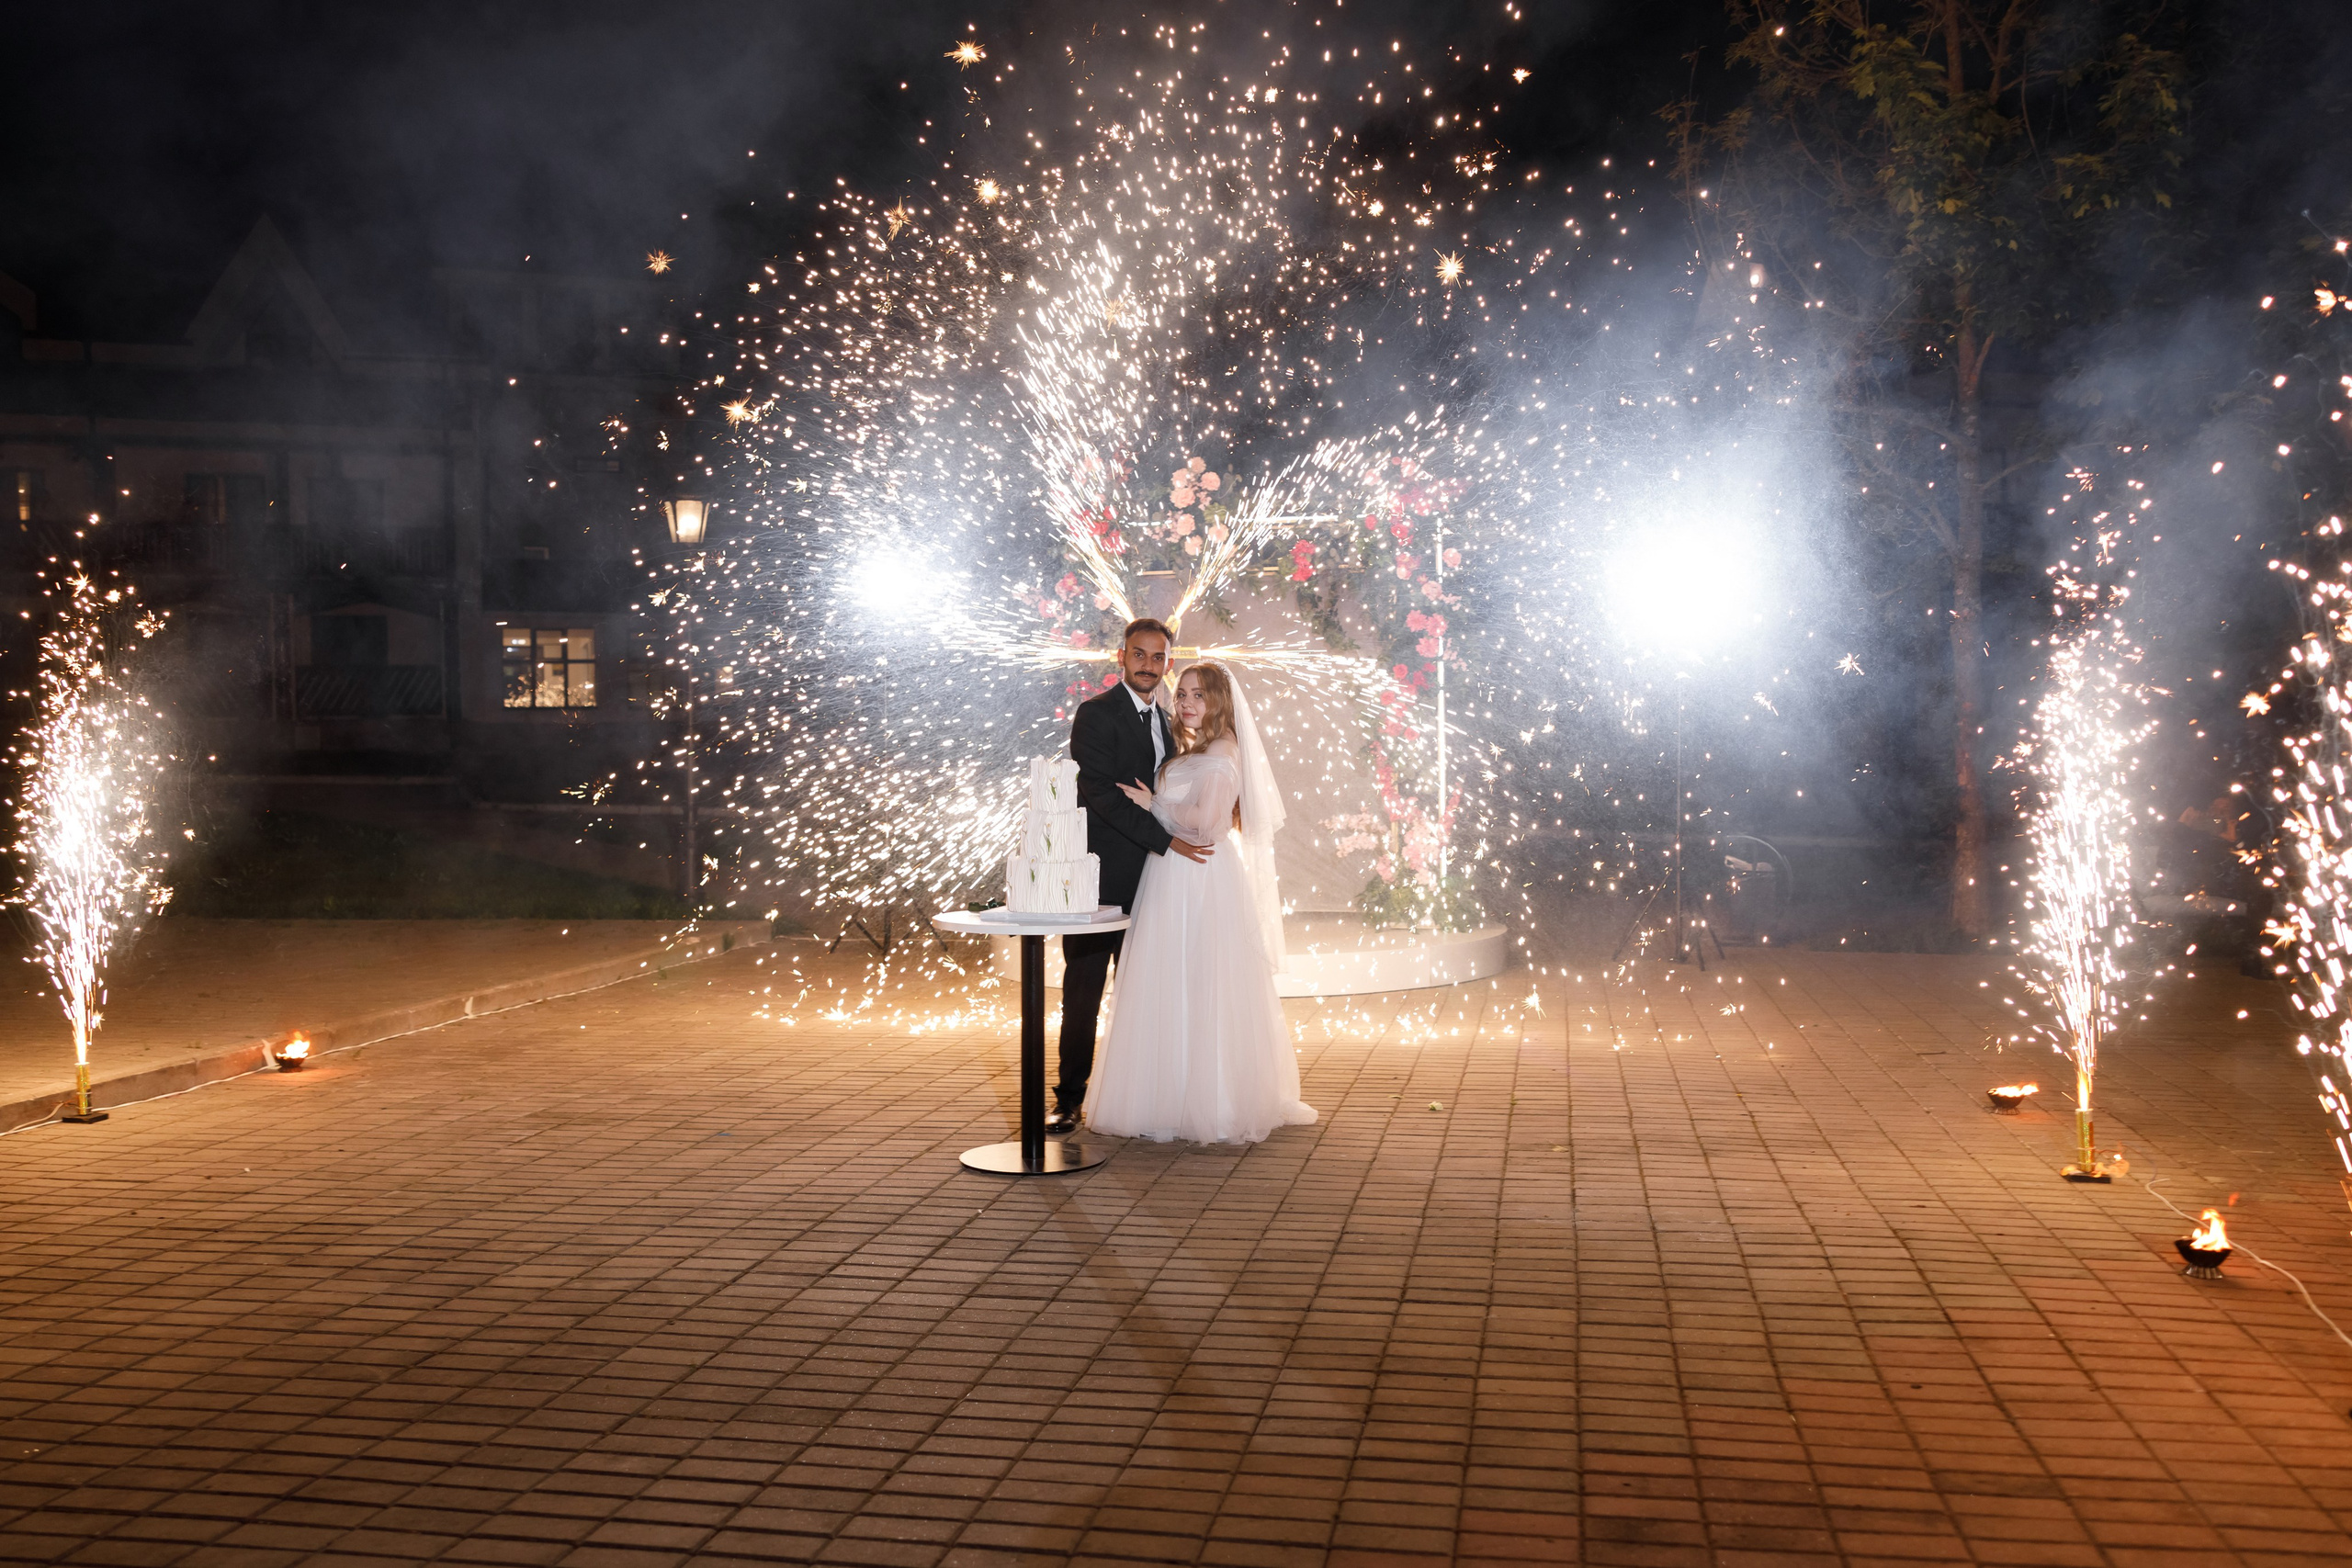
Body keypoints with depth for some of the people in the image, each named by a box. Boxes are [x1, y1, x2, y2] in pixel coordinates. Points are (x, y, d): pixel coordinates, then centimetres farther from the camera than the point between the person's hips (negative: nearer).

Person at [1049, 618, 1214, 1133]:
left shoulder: (1166, 722, 16)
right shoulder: (1096, 713, -8)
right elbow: (1103, 793, -17)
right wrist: (1166, 841, -19)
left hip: (1149, 873, 7)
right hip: (1100, 874, -6)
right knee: (1083, 990, -1)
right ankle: (1070, 1097, 6)